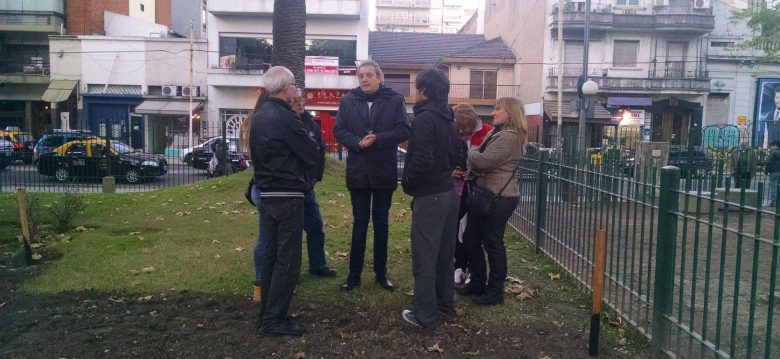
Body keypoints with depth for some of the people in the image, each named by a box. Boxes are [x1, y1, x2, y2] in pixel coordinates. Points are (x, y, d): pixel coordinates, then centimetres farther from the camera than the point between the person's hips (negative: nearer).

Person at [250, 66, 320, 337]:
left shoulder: (259, 117, 11)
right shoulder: (286, 118, -16)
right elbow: (313, 155, -13)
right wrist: (310, 140, 8)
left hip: (266, 194, 9)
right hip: (287, 196, -9)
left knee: (270, 255, 14)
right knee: (287, 259, -2)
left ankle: (267, 314, 23)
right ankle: (274, 320, 4)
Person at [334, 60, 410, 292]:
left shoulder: (395, 100, -2)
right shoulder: (348, 100, 3)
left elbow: (403, 130, -8)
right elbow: (339, 130, -1)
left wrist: (377, 139, -21)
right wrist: (357, 142, -19)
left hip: (384, 171, -1)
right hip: (358, 171, 1)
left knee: (381, 223, 11)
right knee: (359, 223, 8)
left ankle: (381, 272, 23)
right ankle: (354, 274, 16)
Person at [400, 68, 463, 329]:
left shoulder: (423, 119, -16)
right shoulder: (447, 120, 10)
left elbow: (422, 161, -23)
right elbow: (457, 157, 15)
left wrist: (407, 183, -8)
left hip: (429, 197, -8)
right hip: (449, 193, 8)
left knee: (424, 258, 1)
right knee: (444, 254, 18)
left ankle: (425, 315, 9)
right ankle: (445, 303, 30)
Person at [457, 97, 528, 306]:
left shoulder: (509, 137, -16)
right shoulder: (497, 134, 17)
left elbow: (484, 160, -22)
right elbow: (483, 163, 15)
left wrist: (468, 153, -3)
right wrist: (471, 171, -7)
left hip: (499, 198, -10)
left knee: (492, 244, 0)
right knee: (471, 239, 14)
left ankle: (495, 292, 15)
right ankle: (478, 283, 28)